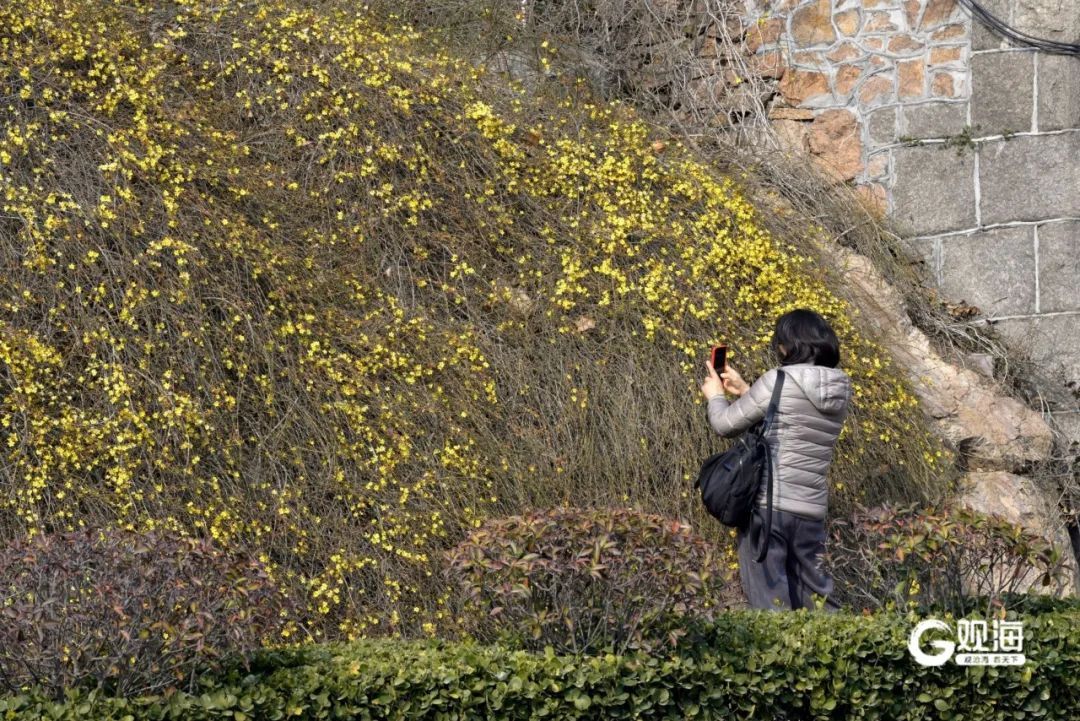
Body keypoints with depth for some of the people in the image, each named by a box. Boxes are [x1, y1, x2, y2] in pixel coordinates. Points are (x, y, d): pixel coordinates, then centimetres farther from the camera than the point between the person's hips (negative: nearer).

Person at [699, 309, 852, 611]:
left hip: (767, 503, -6)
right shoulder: (839, 391, 9)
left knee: (769, 600, -3)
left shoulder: (778, 381, -11)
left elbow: (726, 425, -2)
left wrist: (715, 395, 19)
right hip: (812, 510, 6)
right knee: (816, 599, 15)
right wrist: (745, 391, 26)